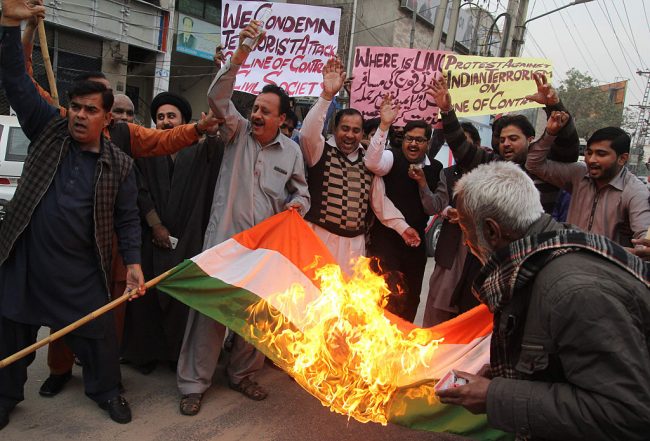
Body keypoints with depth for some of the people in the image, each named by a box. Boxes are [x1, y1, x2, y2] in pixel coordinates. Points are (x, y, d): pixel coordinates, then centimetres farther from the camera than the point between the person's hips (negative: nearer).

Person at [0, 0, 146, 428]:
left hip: (82, 269, -1)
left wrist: (133, 262, -12)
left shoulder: (120, 164, -4)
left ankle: (107, 390, 32)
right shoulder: (50, 130, 0)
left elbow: (128, 219, -2)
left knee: (99, 333, 8)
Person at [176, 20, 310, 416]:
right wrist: (241, 54, -20)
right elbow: (218, 97, -12)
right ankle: (194, 384, 13)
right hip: (225, 239, -2)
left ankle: (242, 374, 32)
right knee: (210, 308, -2)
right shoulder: (237, 131, 3)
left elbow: (301, 192, 14)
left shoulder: (291, 150, 8)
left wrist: (297, 205, -10)